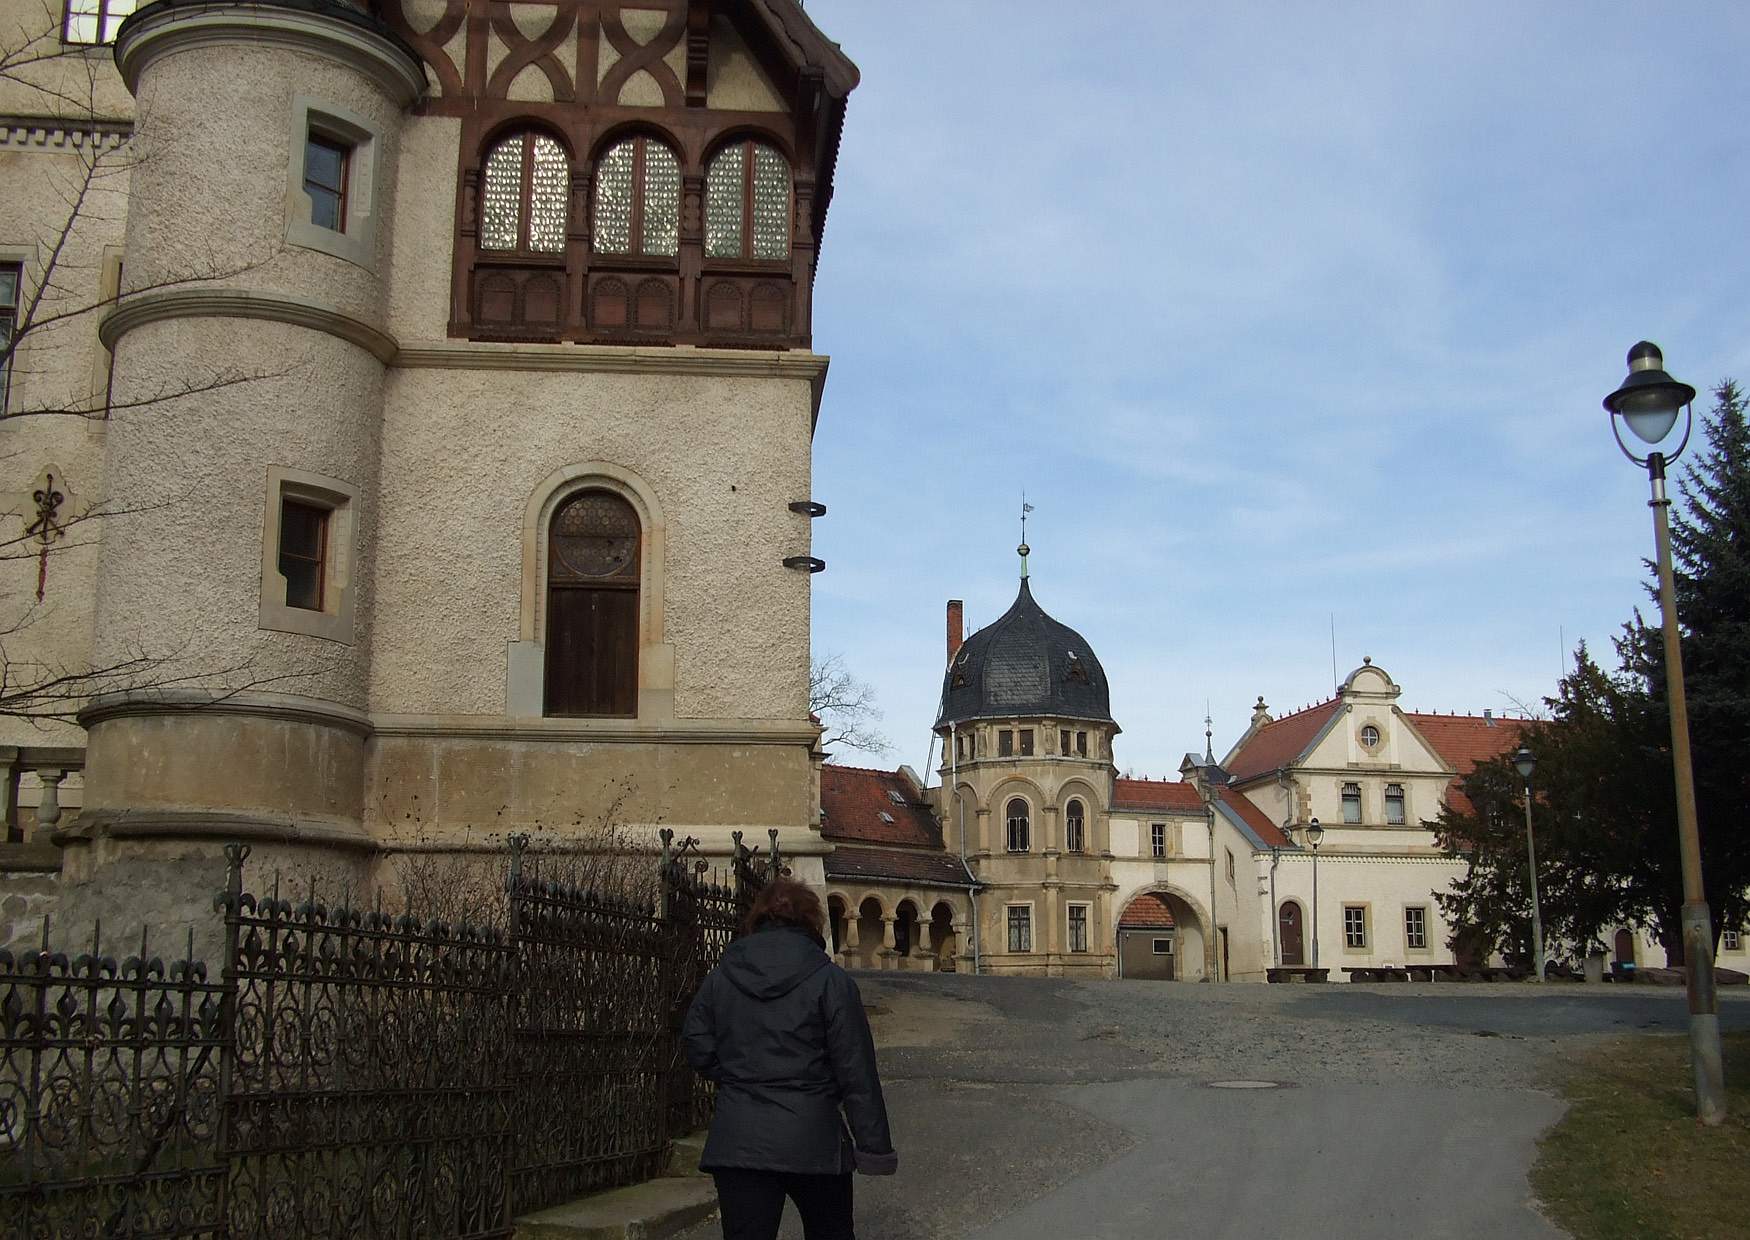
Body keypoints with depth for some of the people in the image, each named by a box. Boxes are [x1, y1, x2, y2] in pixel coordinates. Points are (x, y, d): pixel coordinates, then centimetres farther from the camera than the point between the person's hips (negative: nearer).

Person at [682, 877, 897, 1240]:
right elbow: (856, 1069, -8)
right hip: (813, 1141, -1)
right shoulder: (830, 980, -5)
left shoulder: (720, 978, 4)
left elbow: (698, 1049, 6)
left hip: (737, 1141, 2)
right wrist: (874, 1145, -5)